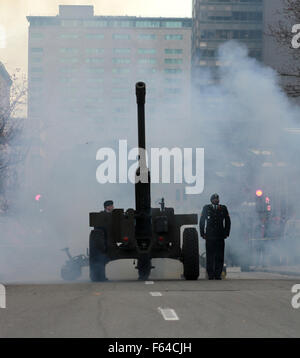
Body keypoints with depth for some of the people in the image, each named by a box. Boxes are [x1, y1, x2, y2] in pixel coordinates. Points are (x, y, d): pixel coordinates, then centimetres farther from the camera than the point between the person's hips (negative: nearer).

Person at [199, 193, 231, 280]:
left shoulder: (223, 209, 8)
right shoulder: (206, 208, 5)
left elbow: (228, 222, 15)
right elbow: (201, 222, 10)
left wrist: (226, 233, 8)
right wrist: (203, 234, 4)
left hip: (220, 237, 1)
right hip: (209, 237, -1)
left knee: (219, 257, -2)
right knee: (210, 257, -2)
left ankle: (218, 274, 4)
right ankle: (210, 275, 3)